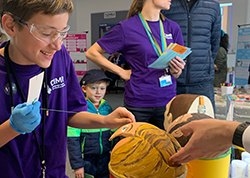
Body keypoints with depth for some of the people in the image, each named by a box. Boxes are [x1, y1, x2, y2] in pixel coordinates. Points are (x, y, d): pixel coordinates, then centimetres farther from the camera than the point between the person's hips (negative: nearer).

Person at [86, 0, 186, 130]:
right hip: (138, 104, -3)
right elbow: (91, 53, -1)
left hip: (167, 101, 4)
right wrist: (122, 72, -4)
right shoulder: (127, 28, -4)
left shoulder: (173, 28, 9)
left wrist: (176, 71, -9)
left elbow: (176, 74, 15)